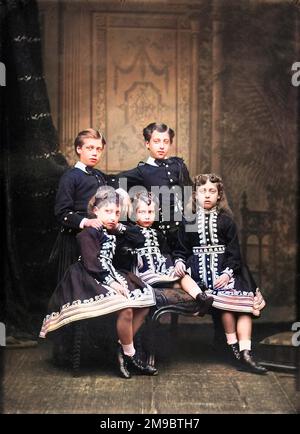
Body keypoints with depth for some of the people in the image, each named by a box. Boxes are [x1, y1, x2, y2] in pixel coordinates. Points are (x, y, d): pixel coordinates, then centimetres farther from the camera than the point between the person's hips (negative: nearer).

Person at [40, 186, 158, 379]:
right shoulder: (89, 233, -8)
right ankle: (129, 355, -10)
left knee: (145, 301, -2)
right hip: (91, 280, -9)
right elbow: (91, 264, -17)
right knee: (126, 308, -28)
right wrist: (111, 282, -21)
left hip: (110, 278, 9)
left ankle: (124, 345, 2)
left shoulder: (112, 234, 17)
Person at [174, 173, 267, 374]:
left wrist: (228, 272, -13)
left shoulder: (226, 220, 11)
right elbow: (182, 249, 14)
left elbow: (234, 250, 3)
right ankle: (235, 348, -15)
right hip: (200, 268, -1)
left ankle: (245, 353, -20)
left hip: (227, 269, 2)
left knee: (244, 304, -19)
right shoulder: (188, 222, 13)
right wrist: (180, 261, -9)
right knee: (224, 300, -26)